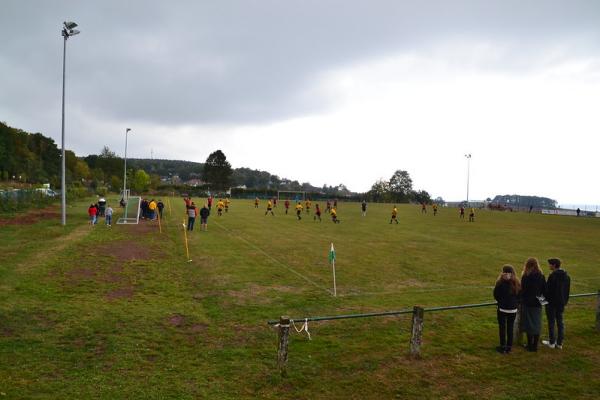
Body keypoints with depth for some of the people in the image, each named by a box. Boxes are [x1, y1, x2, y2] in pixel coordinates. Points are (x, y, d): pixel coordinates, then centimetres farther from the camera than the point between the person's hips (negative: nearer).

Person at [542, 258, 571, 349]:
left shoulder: (553, 276, -20)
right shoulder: (566, 276, 5)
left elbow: (548, 289, -18)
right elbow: (568, 290, 12)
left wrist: (546, 299, -3)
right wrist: (565, 301, 18)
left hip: (552, 302, -7)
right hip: (561, 302, 7)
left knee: (551, 322, 3)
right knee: (560, 322, 13)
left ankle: (552, 342, 11)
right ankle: (559, 343, 18)